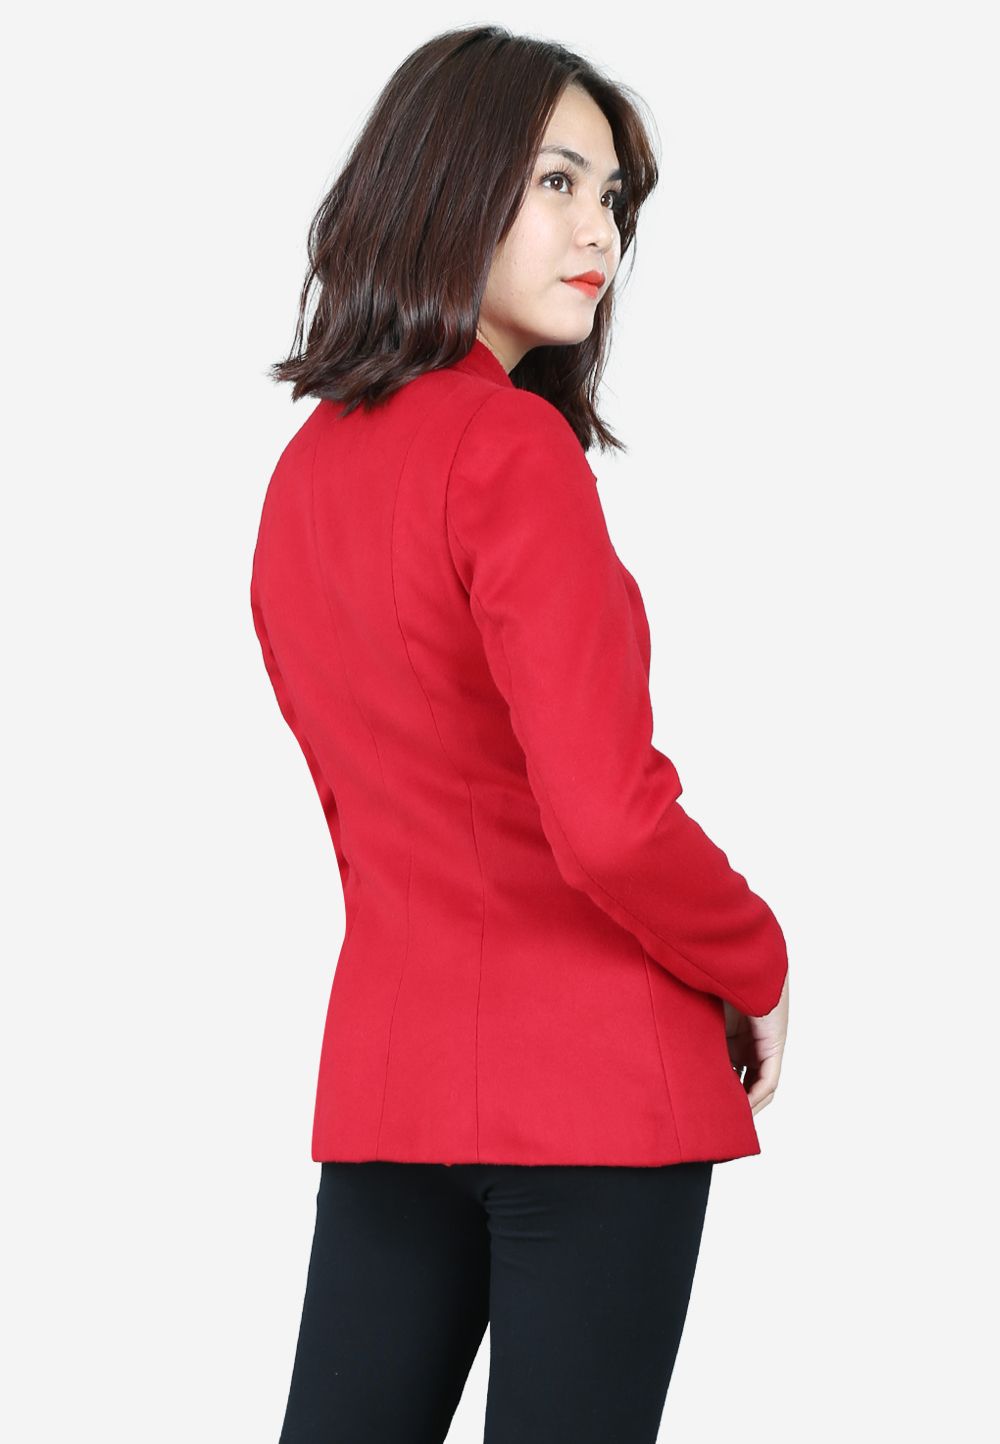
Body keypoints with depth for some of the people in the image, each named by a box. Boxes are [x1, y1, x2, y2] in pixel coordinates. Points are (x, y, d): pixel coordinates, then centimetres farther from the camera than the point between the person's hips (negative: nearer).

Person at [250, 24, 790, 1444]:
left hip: (382, 1068, 7)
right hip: (593, 1082, -7)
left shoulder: (304, 468, 9)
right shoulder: (513, 448, -17)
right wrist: (759, 968, -5)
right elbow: (609, 822, -22)